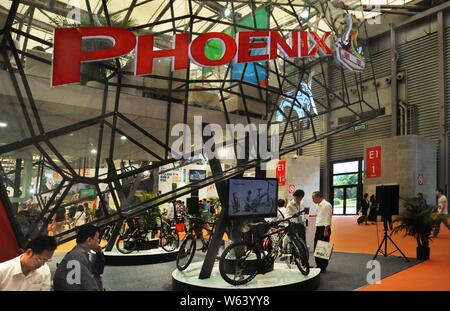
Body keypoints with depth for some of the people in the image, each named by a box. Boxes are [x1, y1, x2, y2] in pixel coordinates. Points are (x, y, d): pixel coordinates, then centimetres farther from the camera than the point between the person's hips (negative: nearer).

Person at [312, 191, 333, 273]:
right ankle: (318, 266, 21)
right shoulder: (319, 205, 16)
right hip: (318, 228, 10)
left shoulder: (327, 205, -14)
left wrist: (326, 230, -20)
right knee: (316, 248, 12)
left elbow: (327, 219, -17)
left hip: (324, 229, -10)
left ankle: (323, 267, 4)